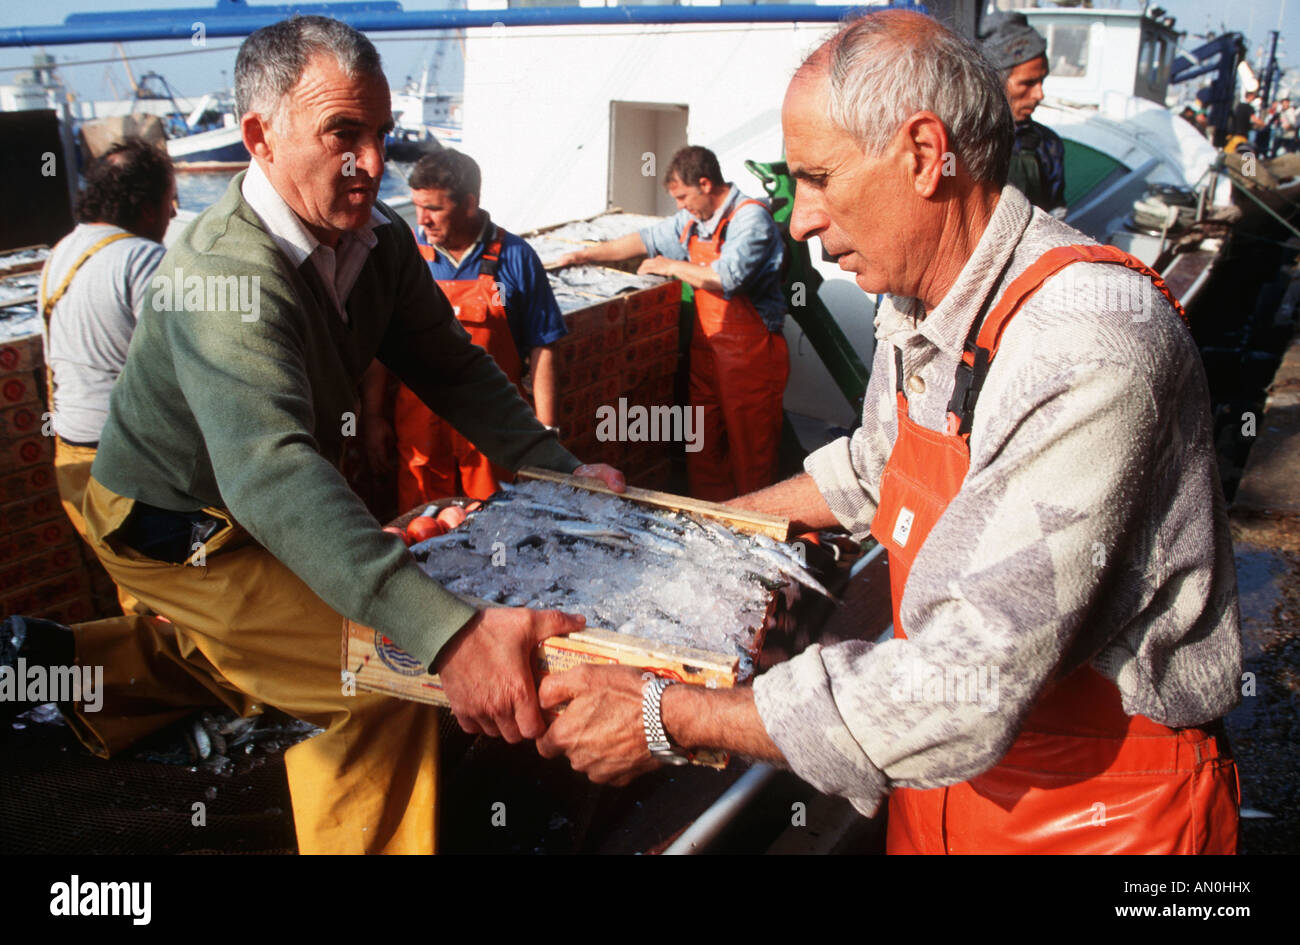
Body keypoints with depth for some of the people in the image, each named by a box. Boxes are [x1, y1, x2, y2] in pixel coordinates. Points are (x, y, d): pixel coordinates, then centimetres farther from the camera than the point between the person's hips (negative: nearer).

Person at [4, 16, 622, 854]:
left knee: (248, 650, 32)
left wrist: (559, 469, -14)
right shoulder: (226, 276, -37)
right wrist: (447, 633, -62)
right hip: (178, 528, -8)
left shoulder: (380, 239, -11)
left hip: (251, 512, 9)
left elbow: (451, 366, -2)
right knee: (383, 683, -16)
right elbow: (272, 472, -51)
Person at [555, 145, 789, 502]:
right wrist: (585, 255, 22)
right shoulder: (693, 219, 10)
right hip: (706, 346, 8)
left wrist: (671, 266, -11)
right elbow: (647, 240, 22)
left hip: (749, 352, -8)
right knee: (703, 448, 13)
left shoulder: (751, 217, -15)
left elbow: (725, 277, -27)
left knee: (750, 452, 0)